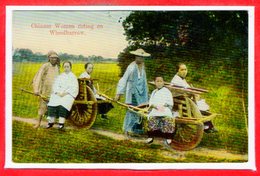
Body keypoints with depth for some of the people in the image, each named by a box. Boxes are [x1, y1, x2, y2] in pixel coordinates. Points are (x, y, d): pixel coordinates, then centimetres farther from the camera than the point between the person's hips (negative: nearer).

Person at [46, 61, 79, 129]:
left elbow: (74, 88, -2)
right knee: (52, 103, -26)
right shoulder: (60, 76, 20)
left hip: (68, 94, -3)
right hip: (58, 94, 3)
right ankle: (51, 121, -23)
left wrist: (65, 93, -14)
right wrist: (57, 92, -10)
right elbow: (55, 85, 10)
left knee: (63, 104, -34)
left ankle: (61, 122, -36)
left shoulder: (73, 77, 9)